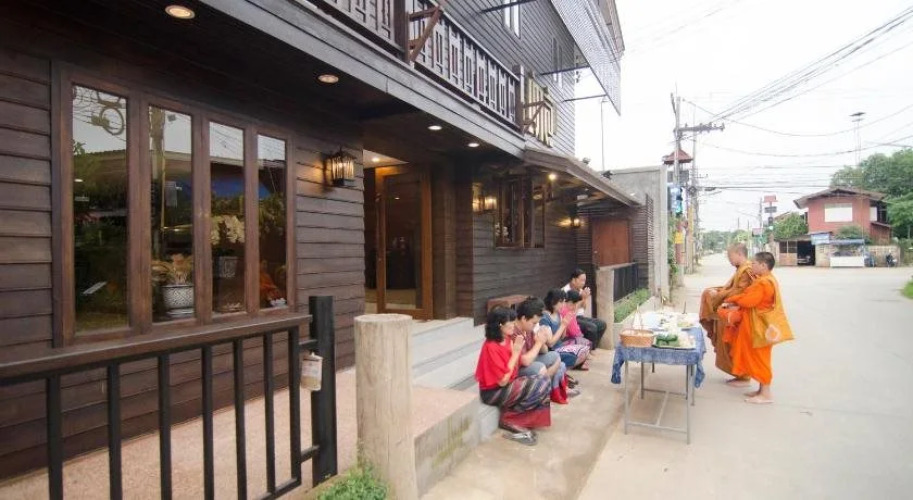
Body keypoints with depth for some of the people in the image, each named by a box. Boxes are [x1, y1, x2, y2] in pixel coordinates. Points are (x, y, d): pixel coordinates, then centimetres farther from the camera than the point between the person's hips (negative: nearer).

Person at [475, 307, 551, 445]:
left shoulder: (508, 340, 0)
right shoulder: (491, 347, -23)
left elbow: (514, 370, 2)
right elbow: (503, 381, -23)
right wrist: (515, 352, -20)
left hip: (510, 385, 8)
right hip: (494, 392, -8)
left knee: (544, 381, -7)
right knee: (538, 386, -19)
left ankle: (519, 422, -4)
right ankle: (508, 419, -2)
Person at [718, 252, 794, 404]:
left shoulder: (763, 283, -23)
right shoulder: (765, 280, 12)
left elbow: (748, 301, -26)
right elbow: (753, 301, 12)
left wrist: (733, 300, -9)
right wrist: (736, 302, 1)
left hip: (760, 327, -10)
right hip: (757, 325, 10)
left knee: (760, 359, -1)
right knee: (758, 359, 17)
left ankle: (766, 394, 8)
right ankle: (762, 389, 26)